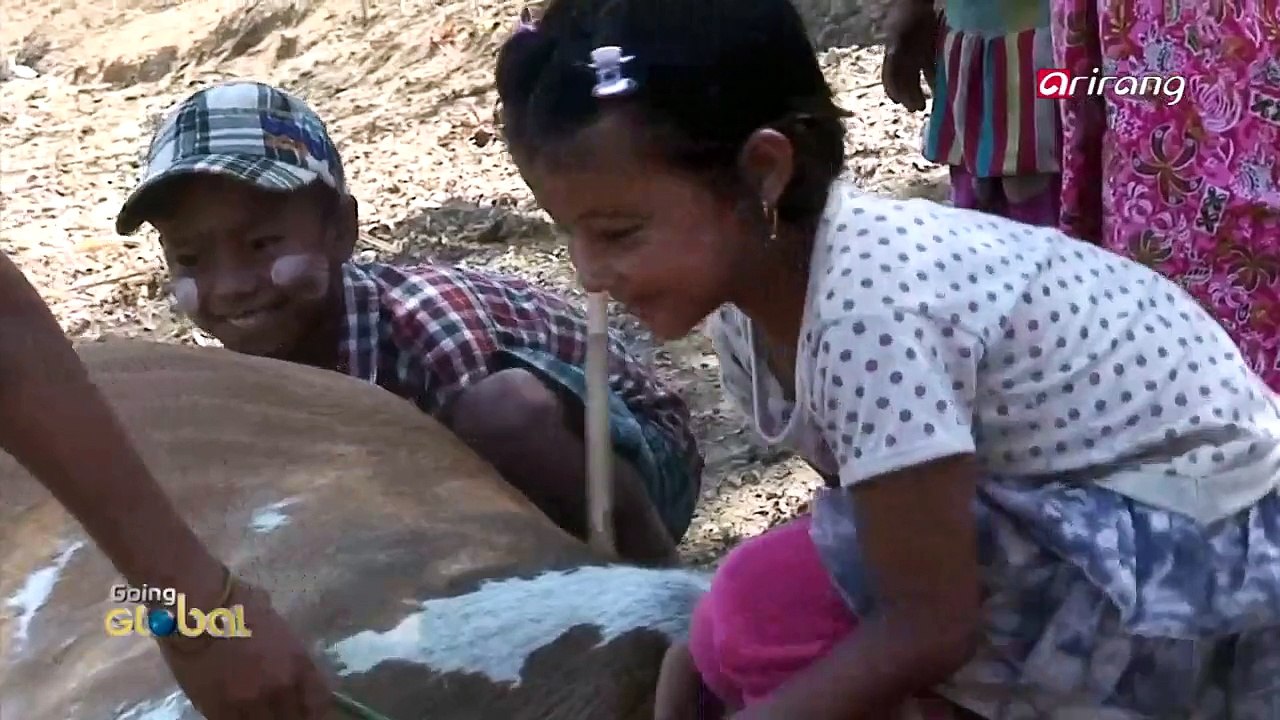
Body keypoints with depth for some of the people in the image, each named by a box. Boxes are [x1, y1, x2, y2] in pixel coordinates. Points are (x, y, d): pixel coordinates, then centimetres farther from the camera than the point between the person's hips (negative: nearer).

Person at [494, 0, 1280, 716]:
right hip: (1070, 501, 9)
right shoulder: (748, 304, -5)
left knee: (767, 605, -20)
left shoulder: (869, 307, -32)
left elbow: (928, 627, -26)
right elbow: (863, 511, 4)